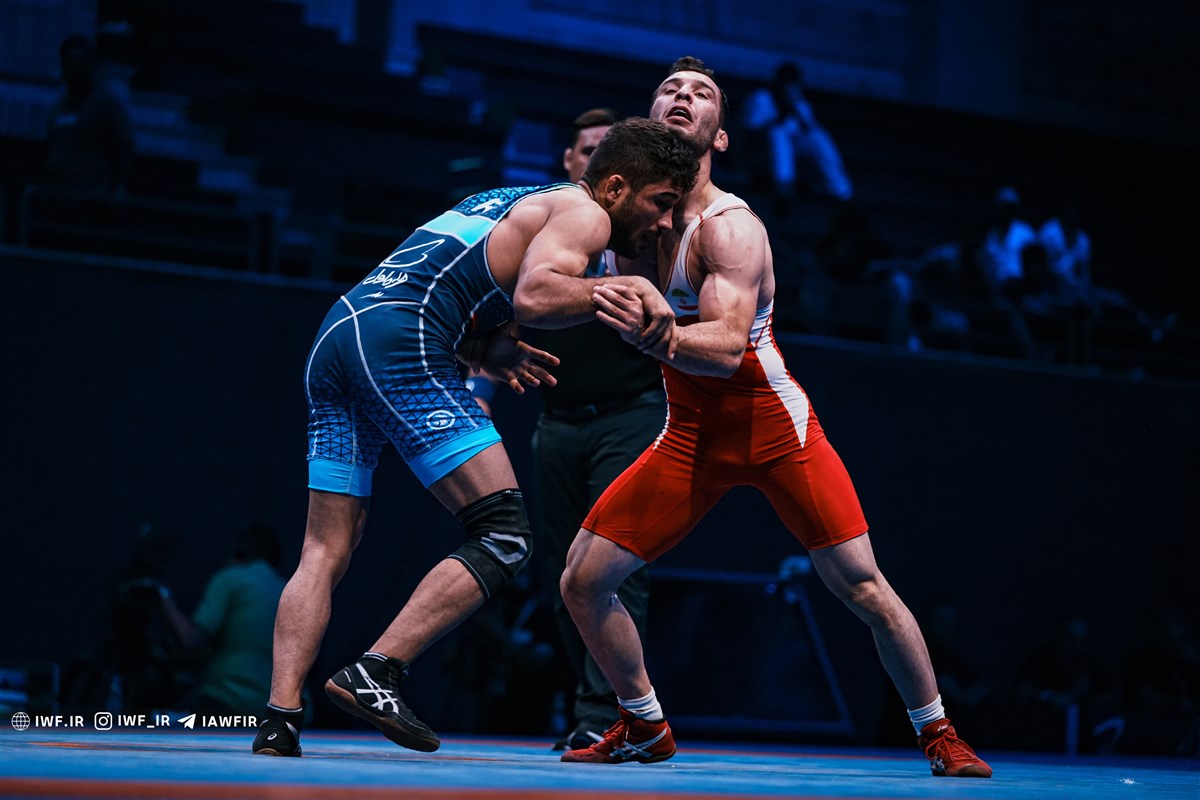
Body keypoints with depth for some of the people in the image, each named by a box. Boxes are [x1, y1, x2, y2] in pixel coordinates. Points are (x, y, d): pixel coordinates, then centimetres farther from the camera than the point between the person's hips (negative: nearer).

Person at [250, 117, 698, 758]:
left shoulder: (511, 201, 33)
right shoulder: (583, 213, 5)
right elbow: (534, 296, -15)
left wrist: (491, 351, 17)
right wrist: (627, 290, -5)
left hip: (337, 332, 9)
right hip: (401, 347, -9)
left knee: (326, 550, 8)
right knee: (503, 537, -7)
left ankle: (279, 717, -3)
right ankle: (371, 675, -17)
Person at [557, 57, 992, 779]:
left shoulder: (729, 226, -19)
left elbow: (725, 348, -32)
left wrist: (648, 334, -48)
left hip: (773, 426, -6)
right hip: (690, 436, 6)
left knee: (864, 588, -9)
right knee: (583, 582, -4)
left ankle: (938, 733, 12)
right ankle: (645, 728, 16)